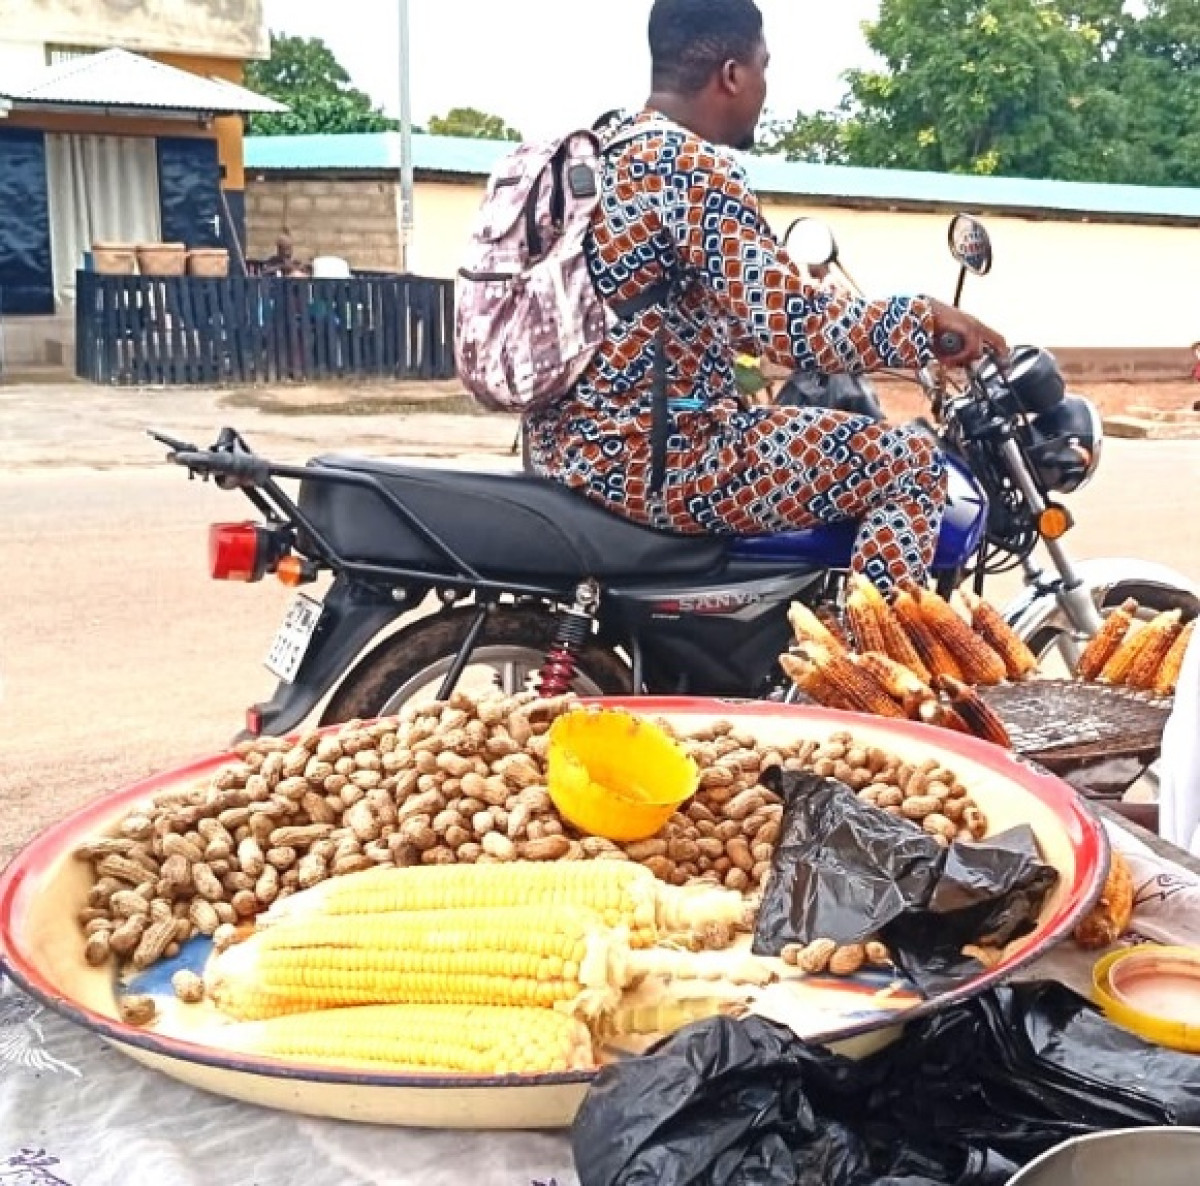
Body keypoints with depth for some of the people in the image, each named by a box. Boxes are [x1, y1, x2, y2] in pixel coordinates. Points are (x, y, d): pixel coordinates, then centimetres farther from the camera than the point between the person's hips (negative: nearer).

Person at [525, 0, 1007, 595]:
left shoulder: (599, 146, 13)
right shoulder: (693, 165, -16)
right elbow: (796, 328, -21)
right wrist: (926, 318, -6)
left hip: (571, 442, 10)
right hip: (644, 461, -10)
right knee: (912, 464, -3)